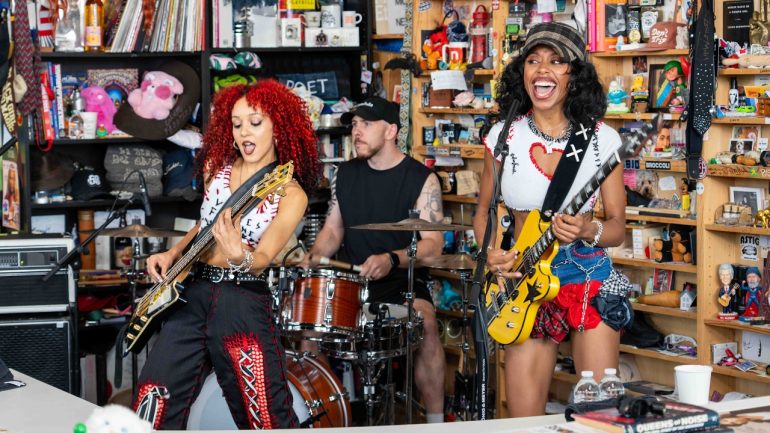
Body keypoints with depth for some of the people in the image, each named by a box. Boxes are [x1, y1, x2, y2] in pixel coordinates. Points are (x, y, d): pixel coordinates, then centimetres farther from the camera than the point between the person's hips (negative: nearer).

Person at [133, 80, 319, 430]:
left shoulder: (291, 195, -5)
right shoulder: (216, 167, 9)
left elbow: (262, 258, -16)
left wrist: (239, 256, -39)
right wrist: (172, 253, 7)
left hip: (243, 303, -4)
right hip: (192, 294, 4)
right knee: (154, 403, -1)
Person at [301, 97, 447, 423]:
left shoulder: (421, 179, -5)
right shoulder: (346, 175, 10)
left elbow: (433, 243, -12)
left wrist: (392, 260, -30)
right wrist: (314, 257, -5)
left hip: (403, 279, -4)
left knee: (425, 323, -32)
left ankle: (435, 420, -20)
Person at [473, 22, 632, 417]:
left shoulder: (601, 138, -4)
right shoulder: (503, 137, -1)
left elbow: (617, 227, 0)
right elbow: (484, 211, 11)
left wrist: (589, 232, -21)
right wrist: (490, 252, -9)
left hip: (591, 280, -1)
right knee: (524, 419, 0)